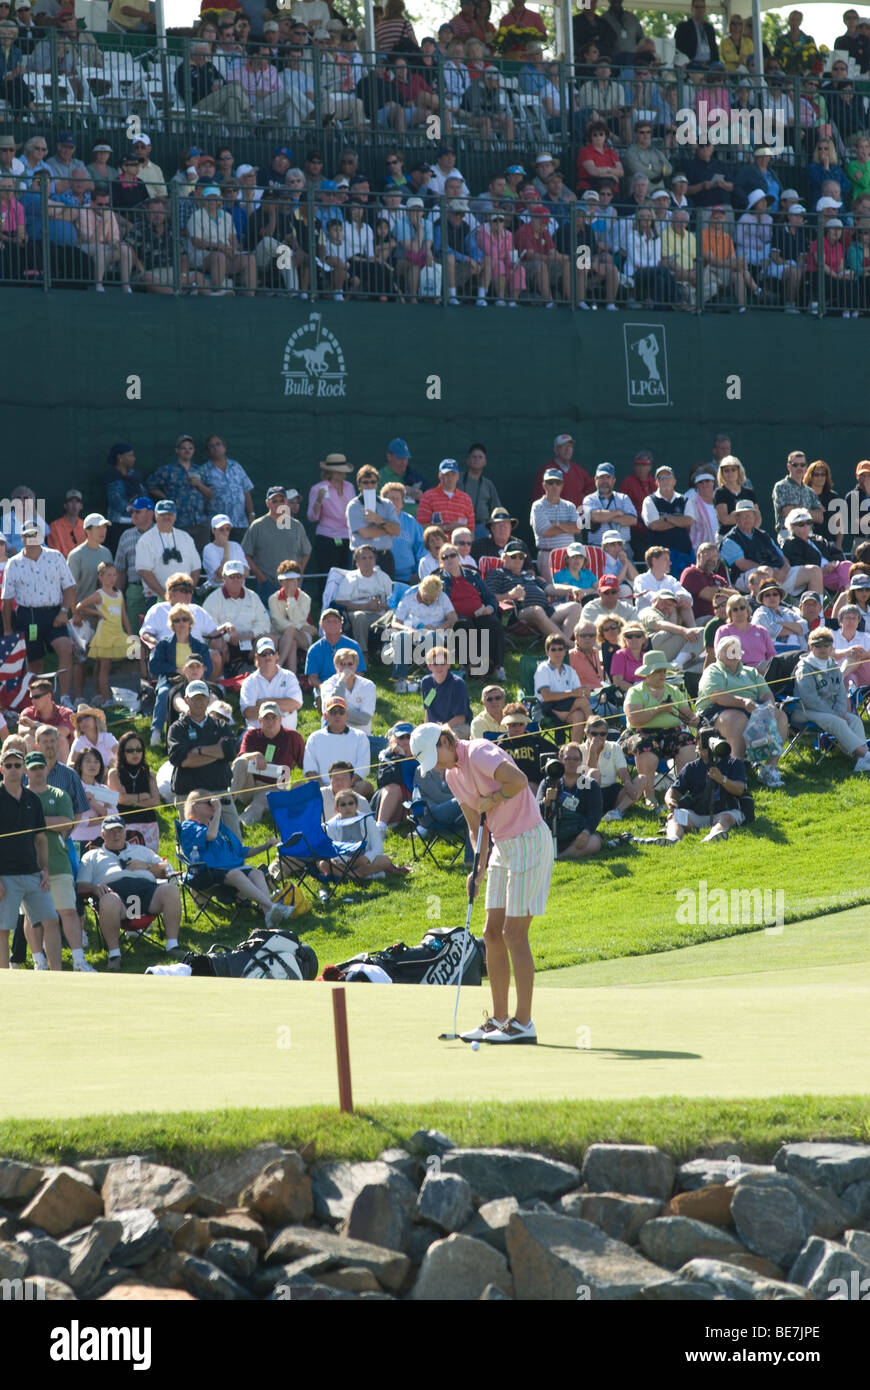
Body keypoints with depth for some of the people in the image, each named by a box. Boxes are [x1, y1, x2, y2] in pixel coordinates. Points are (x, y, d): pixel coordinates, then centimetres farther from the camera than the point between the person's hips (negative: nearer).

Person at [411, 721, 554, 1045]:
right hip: (502, 846, 9)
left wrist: (492, 800, -15)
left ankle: (523, 1023, -6)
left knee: (514, 933, -9)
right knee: (492, 933, 8)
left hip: (528, 842, -9)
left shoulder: (479, 753, -16)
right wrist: (479, 865, 2)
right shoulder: (452, 775, 11)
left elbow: (518, 780, -32)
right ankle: (498, 1018, 14)